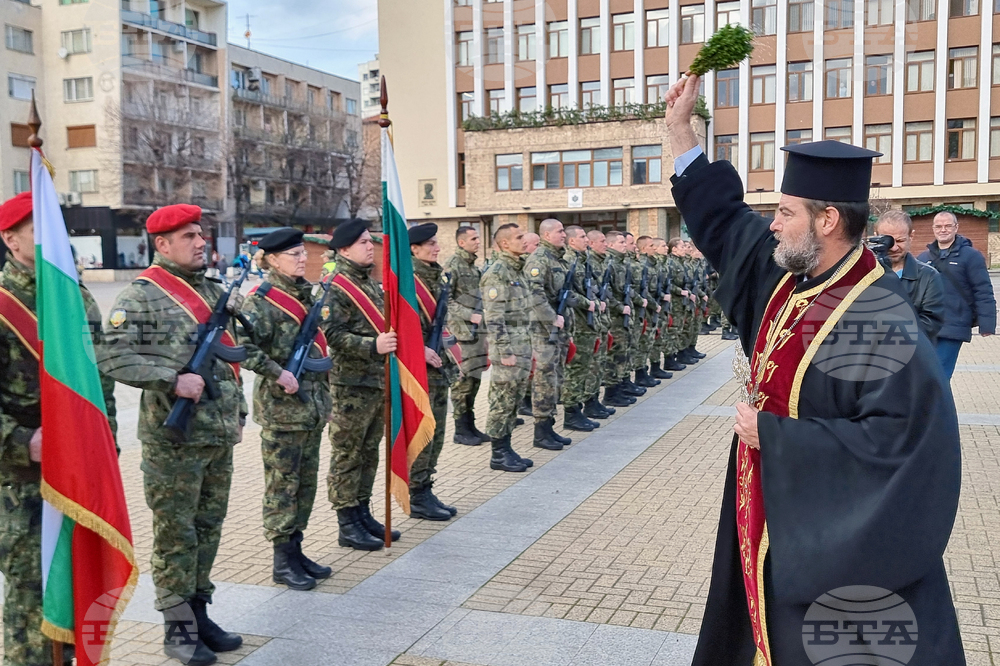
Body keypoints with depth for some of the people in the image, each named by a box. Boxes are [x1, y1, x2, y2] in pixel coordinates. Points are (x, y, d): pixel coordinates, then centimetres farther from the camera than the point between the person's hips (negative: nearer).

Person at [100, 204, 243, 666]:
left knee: (209, 529, 14)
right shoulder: (140, 296, -8)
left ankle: (199, 612, 26)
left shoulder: (215, 291, 14)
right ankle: (177, 628, 14)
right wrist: (173, 379, -22)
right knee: (176, 534, 2)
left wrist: (237, 413, 18)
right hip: (173, 438, -6)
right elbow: (115, 357, -17)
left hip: (219, 436, 7)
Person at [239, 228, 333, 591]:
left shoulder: (306, 292, 11)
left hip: (312, 404, 8)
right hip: (280, 407, -8)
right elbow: (242, 346, -23)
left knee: (306, 480, 13)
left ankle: (296, 548, 25)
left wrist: (323, 391, 17)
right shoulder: (263, 300, -12)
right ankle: (283, 562, 11)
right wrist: (278, 374, -23)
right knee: (282, 483, 1)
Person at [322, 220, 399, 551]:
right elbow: (333, 334, -20)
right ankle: (348, 525, 8)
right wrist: (373, 346, -28)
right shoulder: (337, 285, -12)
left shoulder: (369, 280, 15)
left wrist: (392, 342, 16)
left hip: (378, 381, 8)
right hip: (351, 385, -8)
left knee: (369, 453, 15)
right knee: (347, 456, 1)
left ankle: (363, 514, 26)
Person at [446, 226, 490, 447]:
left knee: (475, 378, 11)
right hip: (463, 330, -8)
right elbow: (446, 299, -15)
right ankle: (461, 430, 3)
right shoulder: (453, 265, -10)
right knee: (464, 379, -5)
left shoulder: (474, 265, 16)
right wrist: (470, 316, -19)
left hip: (478, 328, 8)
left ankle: (470, 425, 20)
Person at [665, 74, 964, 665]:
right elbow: (720, 216, 12)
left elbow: (898, 440, -29)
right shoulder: (786, 273, -2)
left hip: (835, 540, -8)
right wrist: (680, 125, 11)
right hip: (768, 513, 8)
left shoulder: (881, 322, -25)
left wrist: (774, 434, -24)